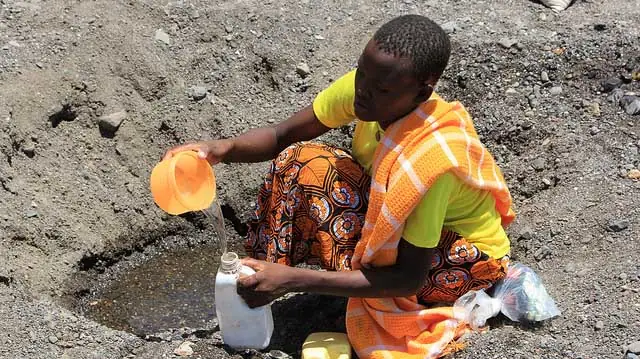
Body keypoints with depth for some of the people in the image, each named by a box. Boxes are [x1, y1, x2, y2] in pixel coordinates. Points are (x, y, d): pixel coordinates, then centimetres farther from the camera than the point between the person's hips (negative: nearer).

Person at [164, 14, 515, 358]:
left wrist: (294, 280, -39)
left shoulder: (432, 156, -39)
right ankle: (262, 279, -9)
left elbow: (408, 278, -34)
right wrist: (224, 148, -36)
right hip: (399, 214, 6)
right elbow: (282, 136, -13)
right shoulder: (361, 86, -22)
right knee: (299, 161, -17)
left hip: (469, 254, -6)